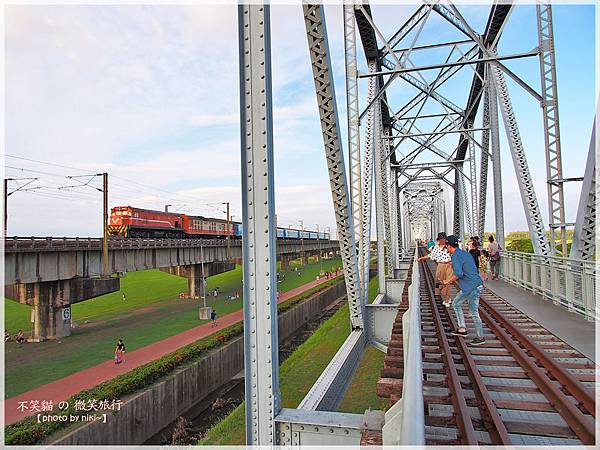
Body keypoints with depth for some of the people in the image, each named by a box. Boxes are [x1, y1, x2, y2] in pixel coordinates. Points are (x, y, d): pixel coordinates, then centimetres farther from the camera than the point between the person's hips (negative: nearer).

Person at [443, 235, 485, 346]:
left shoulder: (455, 256, -14)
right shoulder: (465, 253, 15)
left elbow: (458, 274, -26)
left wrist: (448, 281, -9)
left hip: (471, 287, -10)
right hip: (476, 285, 10)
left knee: (474, 313, -1)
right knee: (456, 304, 18)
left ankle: (480, 337, 10)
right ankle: (462, 329, 20)